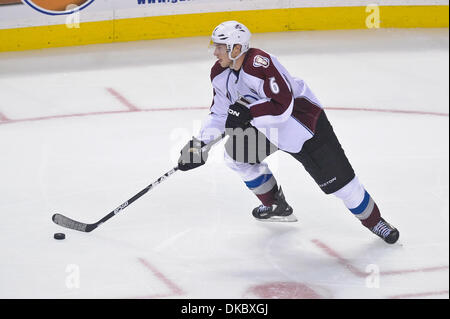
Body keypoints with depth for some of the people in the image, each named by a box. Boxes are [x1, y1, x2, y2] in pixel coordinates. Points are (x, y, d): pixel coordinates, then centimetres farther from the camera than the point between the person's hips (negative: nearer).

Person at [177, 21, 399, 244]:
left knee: (337, 179, -8)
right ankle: (277, 206, 24)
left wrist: (247, 111, -38)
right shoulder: (219, 73, -5)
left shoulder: (260, 64, -33)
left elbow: (282, 106, -38)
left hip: (305, 123, -9)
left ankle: (373, 220, 11)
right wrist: (201, 142, -6)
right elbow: (220, 113, 4)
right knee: (236, 155, 8)